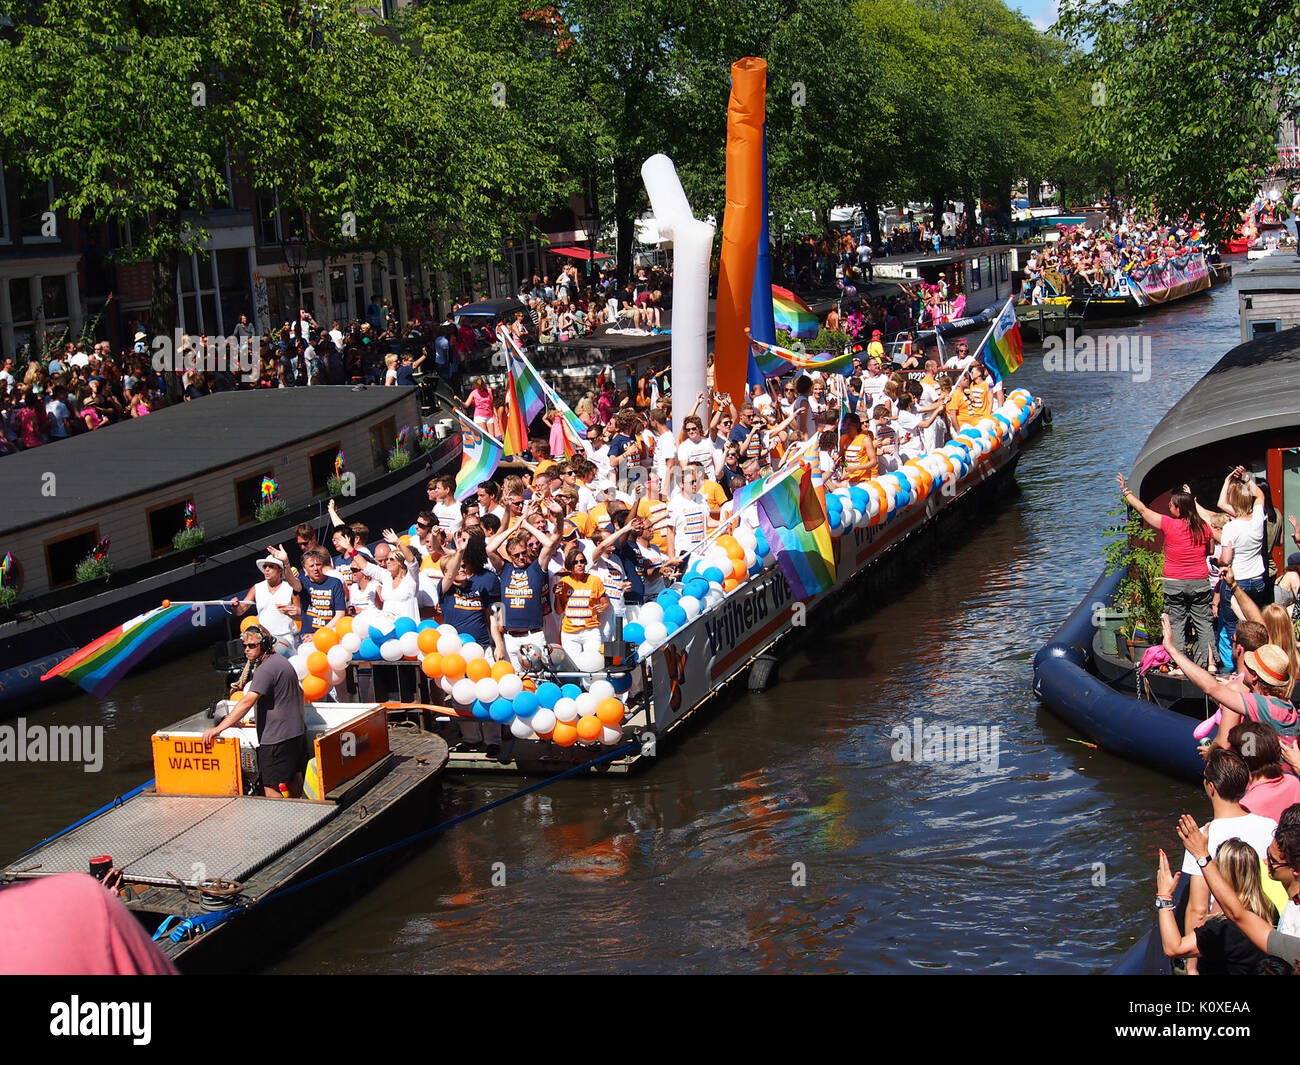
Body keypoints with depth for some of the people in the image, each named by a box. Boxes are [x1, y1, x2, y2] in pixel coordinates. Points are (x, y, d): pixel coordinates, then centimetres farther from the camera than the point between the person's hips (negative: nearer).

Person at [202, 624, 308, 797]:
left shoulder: (266, 669, -17)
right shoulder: (282, 662, 14)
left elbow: (247, 702, -26)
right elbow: (299, 692, 25)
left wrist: (219, 728, -28)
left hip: (277, 737, -10)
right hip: (297, 730, 10)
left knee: (271, 786, -8)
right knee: (293, 779, 17)